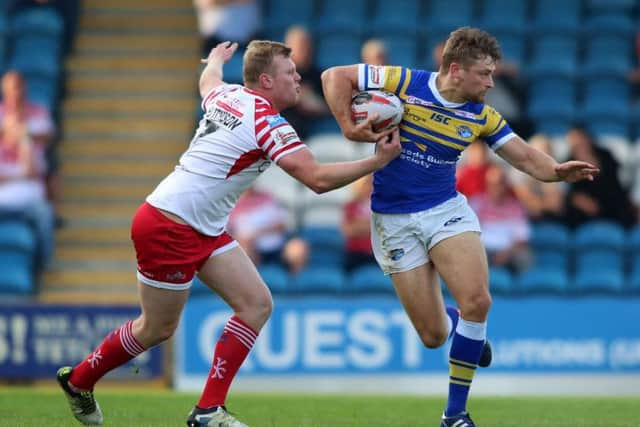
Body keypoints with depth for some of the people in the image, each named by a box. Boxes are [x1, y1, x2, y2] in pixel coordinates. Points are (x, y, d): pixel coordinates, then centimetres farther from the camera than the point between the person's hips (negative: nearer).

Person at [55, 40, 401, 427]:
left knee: (257, 305, 2)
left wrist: (217, 58, 55)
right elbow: (318, 179, -23)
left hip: (204, 229, 10)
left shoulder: (227, 96, 6)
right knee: (158, 329, 5)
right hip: (168, 229, -10)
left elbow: (208, 80, 32)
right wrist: (377, 162, -17)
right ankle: (79, 380, 28)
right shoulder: (267, 122, -19)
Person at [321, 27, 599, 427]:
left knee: (477, 301, -22)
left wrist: (557, 170, -22)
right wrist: (348, 125, -20)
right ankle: (461, 327, 37)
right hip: (394, 220, -2)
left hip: (447, 209, 2)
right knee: (434, 336, -5)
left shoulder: (482, 117, -1)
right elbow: (336, 76, -7)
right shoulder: (404, 83, -11)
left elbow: (526, 156, -2)